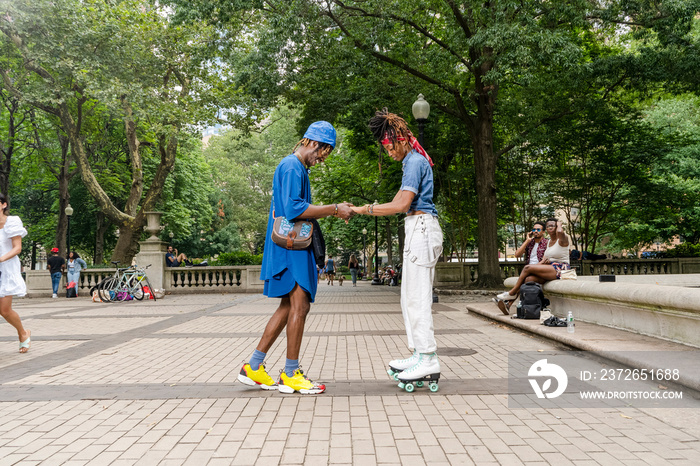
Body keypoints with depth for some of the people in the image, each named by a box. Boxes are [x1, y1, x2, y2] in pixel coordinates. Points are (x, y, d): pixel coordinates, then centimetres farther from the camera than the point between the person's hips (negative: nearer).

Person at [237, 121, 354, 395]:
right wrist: (334, 209, -18)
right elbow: (294, 208, -23)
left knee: (290, 307, 11)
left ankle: (253, 367, 15)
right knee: (299, 306, -8)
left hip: (294, 247, 11)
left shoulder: (297, 168, 22)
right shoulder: (292, 167, -11)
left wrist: (333, 211, 15)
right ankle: (291, 374, 1)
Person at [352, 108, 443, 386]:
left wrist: (363, 210, -17)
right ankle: (420, 355, 16)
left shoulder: (415, 162, -11)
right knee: (411, 295, 11)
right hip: (419, 229, 10)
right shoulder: (415, 160, 20)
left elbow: (401, 204, -20)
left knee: (417, 296, -9)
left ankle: (428, 361, -5)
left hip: (421, 228, -10)